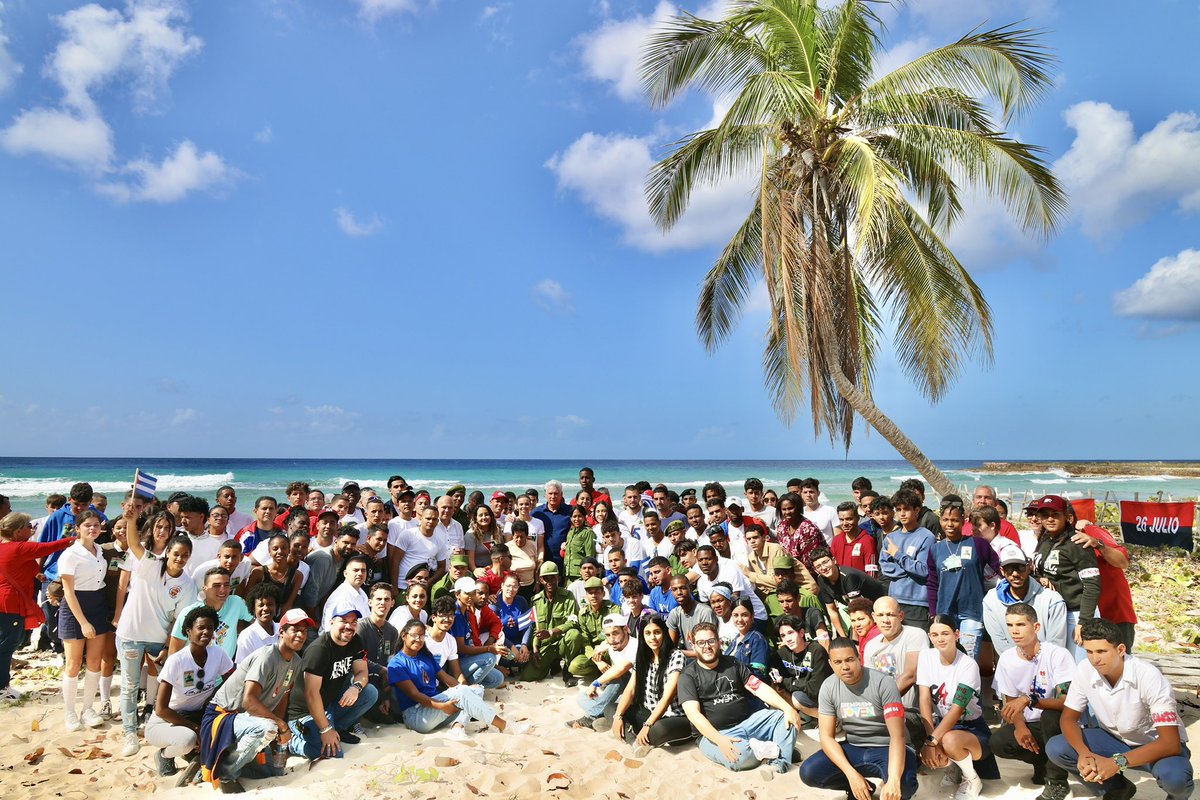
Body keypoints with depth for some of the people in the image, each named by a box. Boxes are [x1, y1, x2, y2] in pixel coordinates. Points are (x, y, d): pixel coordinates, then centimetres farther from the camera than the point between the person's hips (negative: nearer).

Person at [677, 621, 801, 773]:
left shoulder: (733, 664, 11)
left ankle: (779, 763, -28)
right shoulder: (688, 675, -3)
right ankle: (773, 749, -11)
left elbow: (760, 688, 3)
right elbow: (693, 714, -15)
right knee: (739, 757, -35)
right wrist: (720, 740, -29)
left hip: (748, 721, 5)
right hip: (714, 733, -5)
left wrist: (788, 708, -13)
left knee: (785, 718, -14)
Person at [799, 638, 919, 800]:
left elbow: (897, 735, -25)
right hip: (853, 748, 4)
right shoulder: (828, 687, -8)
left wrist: (893, 781, -41)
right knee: (808, 773, -19)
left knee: (903, 784, -36)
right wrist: (852, 774, -25)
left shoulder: (883, 683, -19)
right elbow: (827, 737, -8)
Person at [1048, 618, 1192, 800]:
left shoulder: (1148, 676, -29)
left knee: (1173, 775, -37)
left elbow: (1170, 743, -31)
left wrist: (1117, 763, -41)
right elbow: (1068, 718, -8)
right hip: (1114, 739, 3)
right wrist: (1084, 752, -30)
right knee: (1055, 748, -19)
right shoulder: (1085, 670, -18)